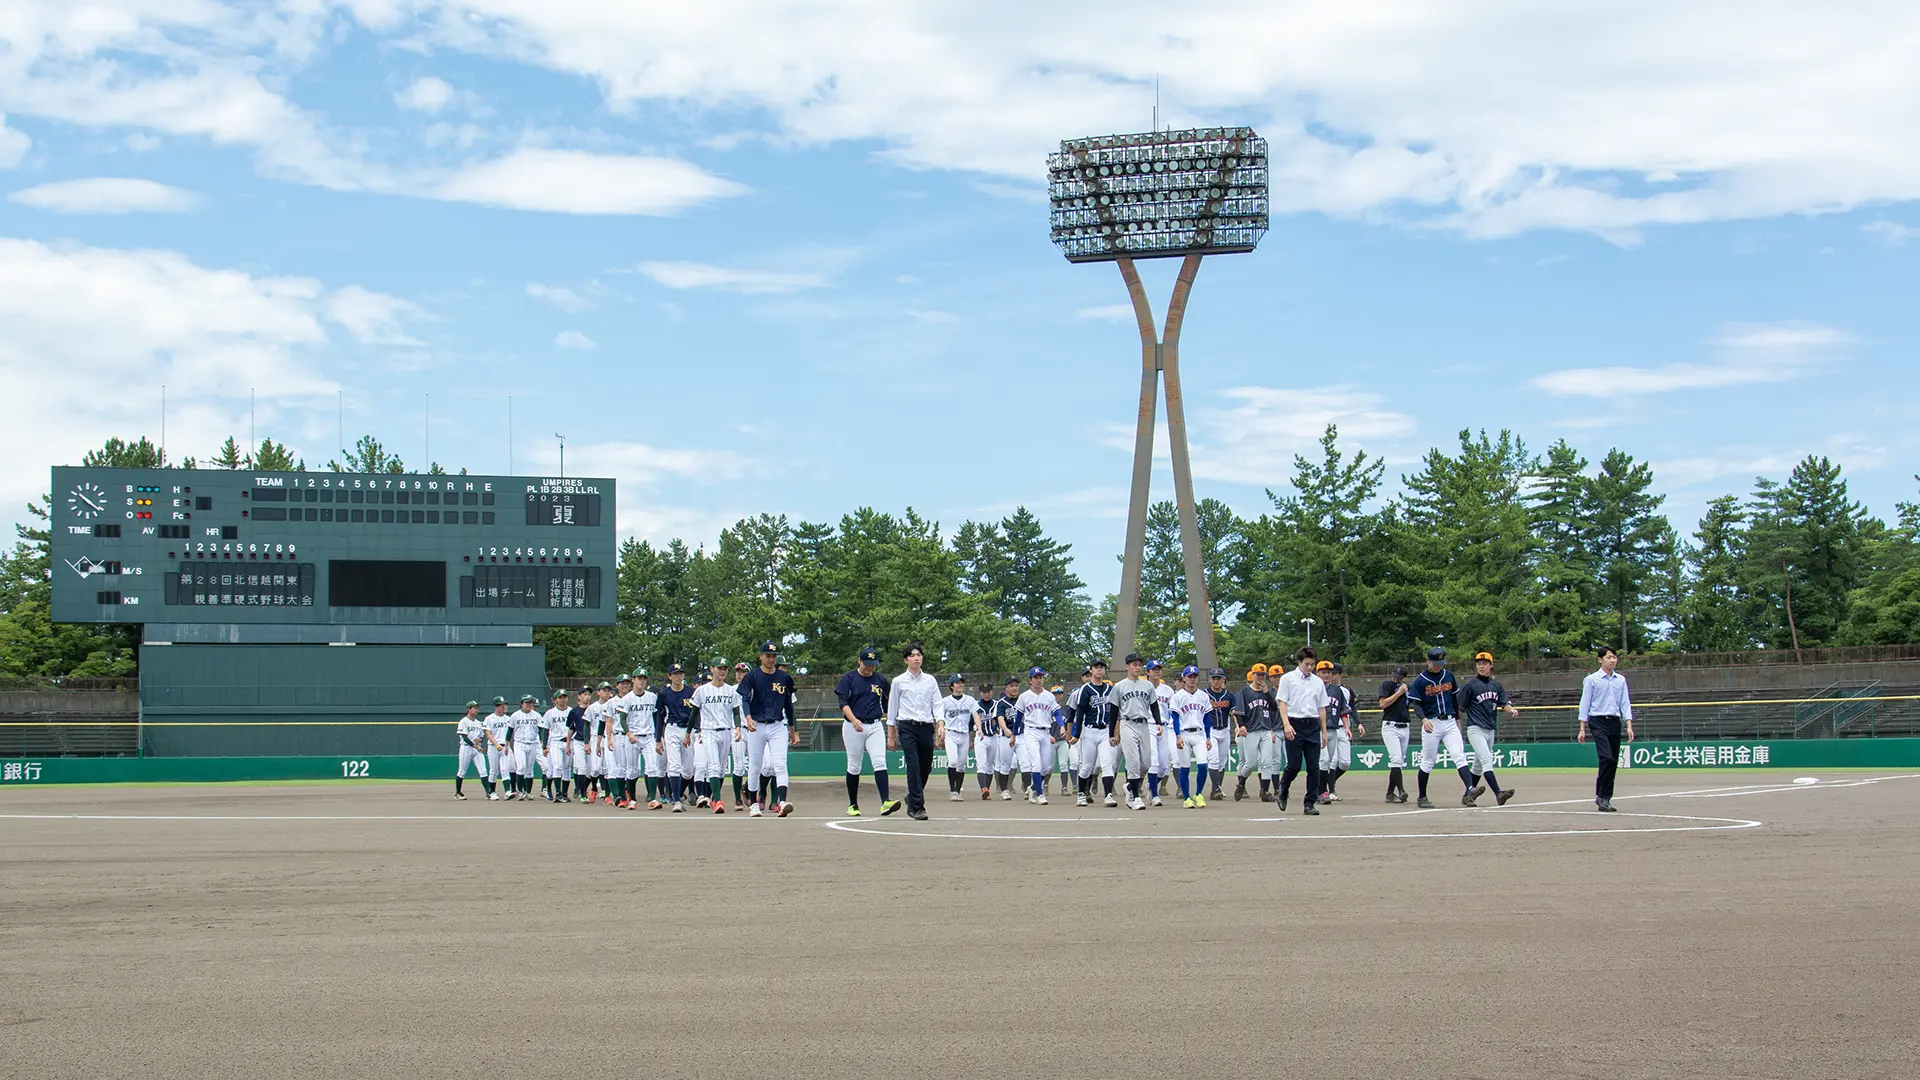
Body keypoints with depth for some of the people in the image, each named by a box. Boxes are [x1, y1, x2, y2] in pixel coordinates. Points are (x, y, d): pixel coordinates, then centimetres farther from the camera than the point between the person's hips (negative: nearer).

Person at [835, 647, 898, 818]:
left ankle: (885, 803, -25)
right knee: (854, 766, 4)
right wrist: (853, 720, -26)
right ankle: (852, 805, 16)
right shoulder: (849, 678, 1)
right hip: (853, 727, -2)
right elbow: (843, 702, -9)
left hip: (875, 726, 2)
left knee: (880, 762, -14)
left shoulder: (880, 680, 11)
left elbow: (887, 706, 17)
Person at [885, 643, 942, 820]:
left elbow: (937, 704, 7)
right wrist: (891, 735, 8)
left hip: (926, 727, 3)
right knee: (913, 765, -15)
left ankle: (912, 798, 32)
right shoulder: (899, 681, 5)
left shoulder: (930, 680, 12)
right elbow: (892, 708, 9)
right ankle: (917, 807, -14)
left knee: (926, 767, 7)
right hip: (907, 727, -3)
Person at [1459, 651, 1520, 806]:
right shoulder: (1471, 685, -4)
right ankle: (1498, 794, -31)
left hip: (1490, 729, 6)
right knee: (1486, 760, -19)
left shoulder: (1496, 685, 11)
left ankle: (1468, 795, 23)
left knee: (1479, 765, 12)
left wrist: (1512, 710, -19)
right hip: (1476, 729, -6)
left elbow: (1504, 703, 3)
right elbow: (1460, 708, -2)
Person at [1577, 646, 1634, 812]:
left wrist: (1629, 726, 1)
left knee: (1614, 762, 3)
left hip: (1615, 723, 5)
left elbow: (1625, 703, 12)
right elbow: (1585, 704, 1)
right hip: (1598, 722, -5)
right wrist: (1582, 729, -3)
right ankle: (1601, 796, -11)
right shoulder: (1591, 680, 0)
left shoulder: (1621, 680, 12)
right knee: (1607, 758, -19)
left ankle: (1606, 798, 12)